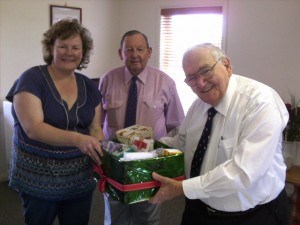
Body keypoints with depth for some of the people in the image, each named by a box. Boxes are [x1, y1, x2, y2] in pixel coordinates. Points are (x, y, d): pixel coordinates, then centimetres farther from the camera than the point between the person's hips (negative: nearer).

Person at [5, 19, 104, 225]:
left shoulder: (89, 87, 4)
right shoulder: (32, 79, -12)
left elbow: (95, 129, 7)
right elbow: (33, 128, -23)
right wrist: (76, 139, -37)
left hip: (80, 179, 5)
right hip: (38, 179, -4)